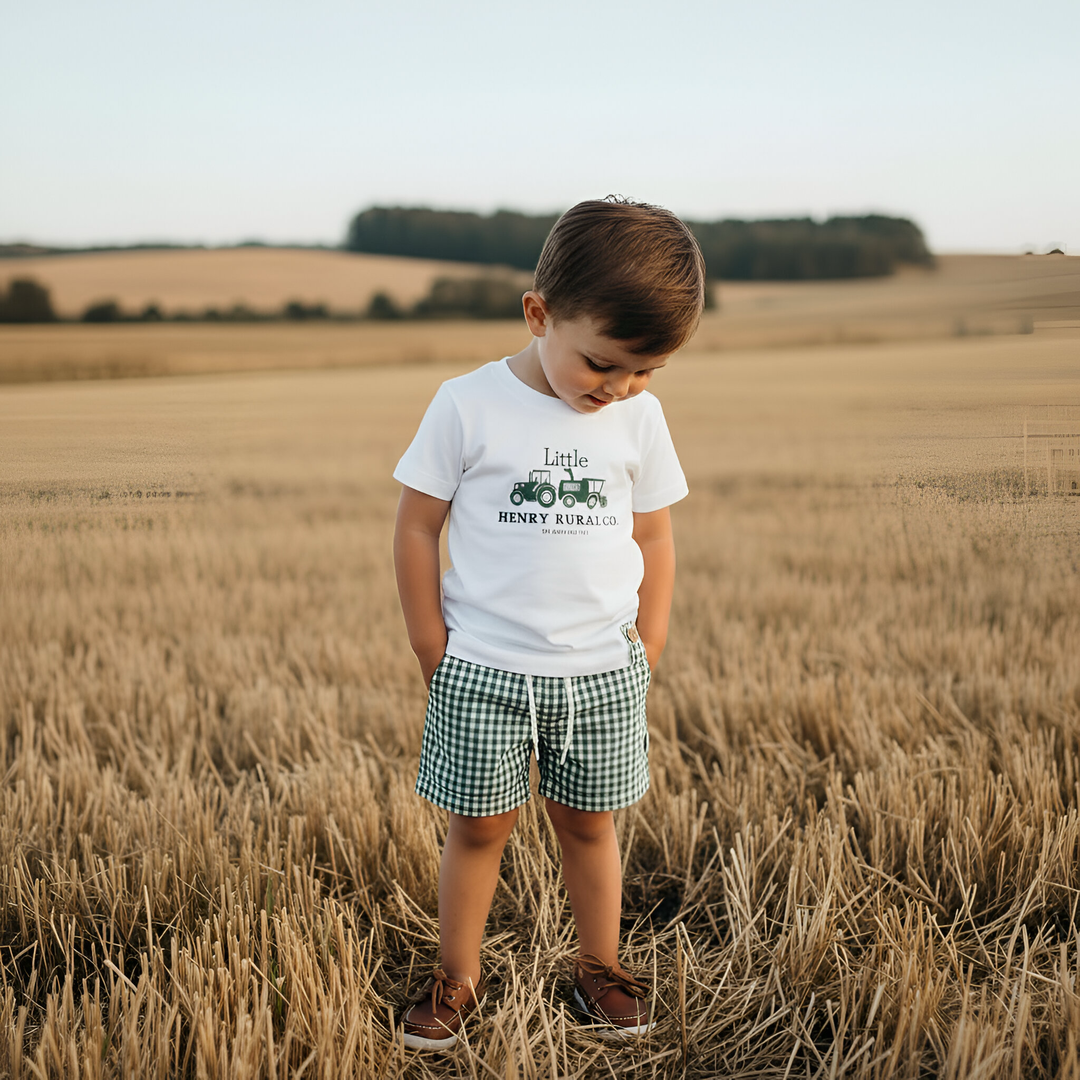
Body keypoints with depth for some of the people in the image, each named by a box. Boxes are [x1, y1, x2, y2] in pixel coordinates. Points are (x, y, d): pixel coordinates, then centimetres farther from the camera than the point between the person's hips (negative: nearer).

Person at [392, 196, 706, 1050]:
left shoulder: (640, 417, 0)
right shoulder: (468, 406, -11)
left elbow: (654, 538, 9)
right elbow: (417, 528, -5)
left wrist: (648, 649, 5)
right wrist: (433, 650, -4)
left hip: (603, 674, 2)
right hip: (485, 672, -2)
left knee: (589, 822, 15)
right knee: (479, 826, 9)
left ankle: (601, 966, 33)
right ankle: (459, 978, 26)